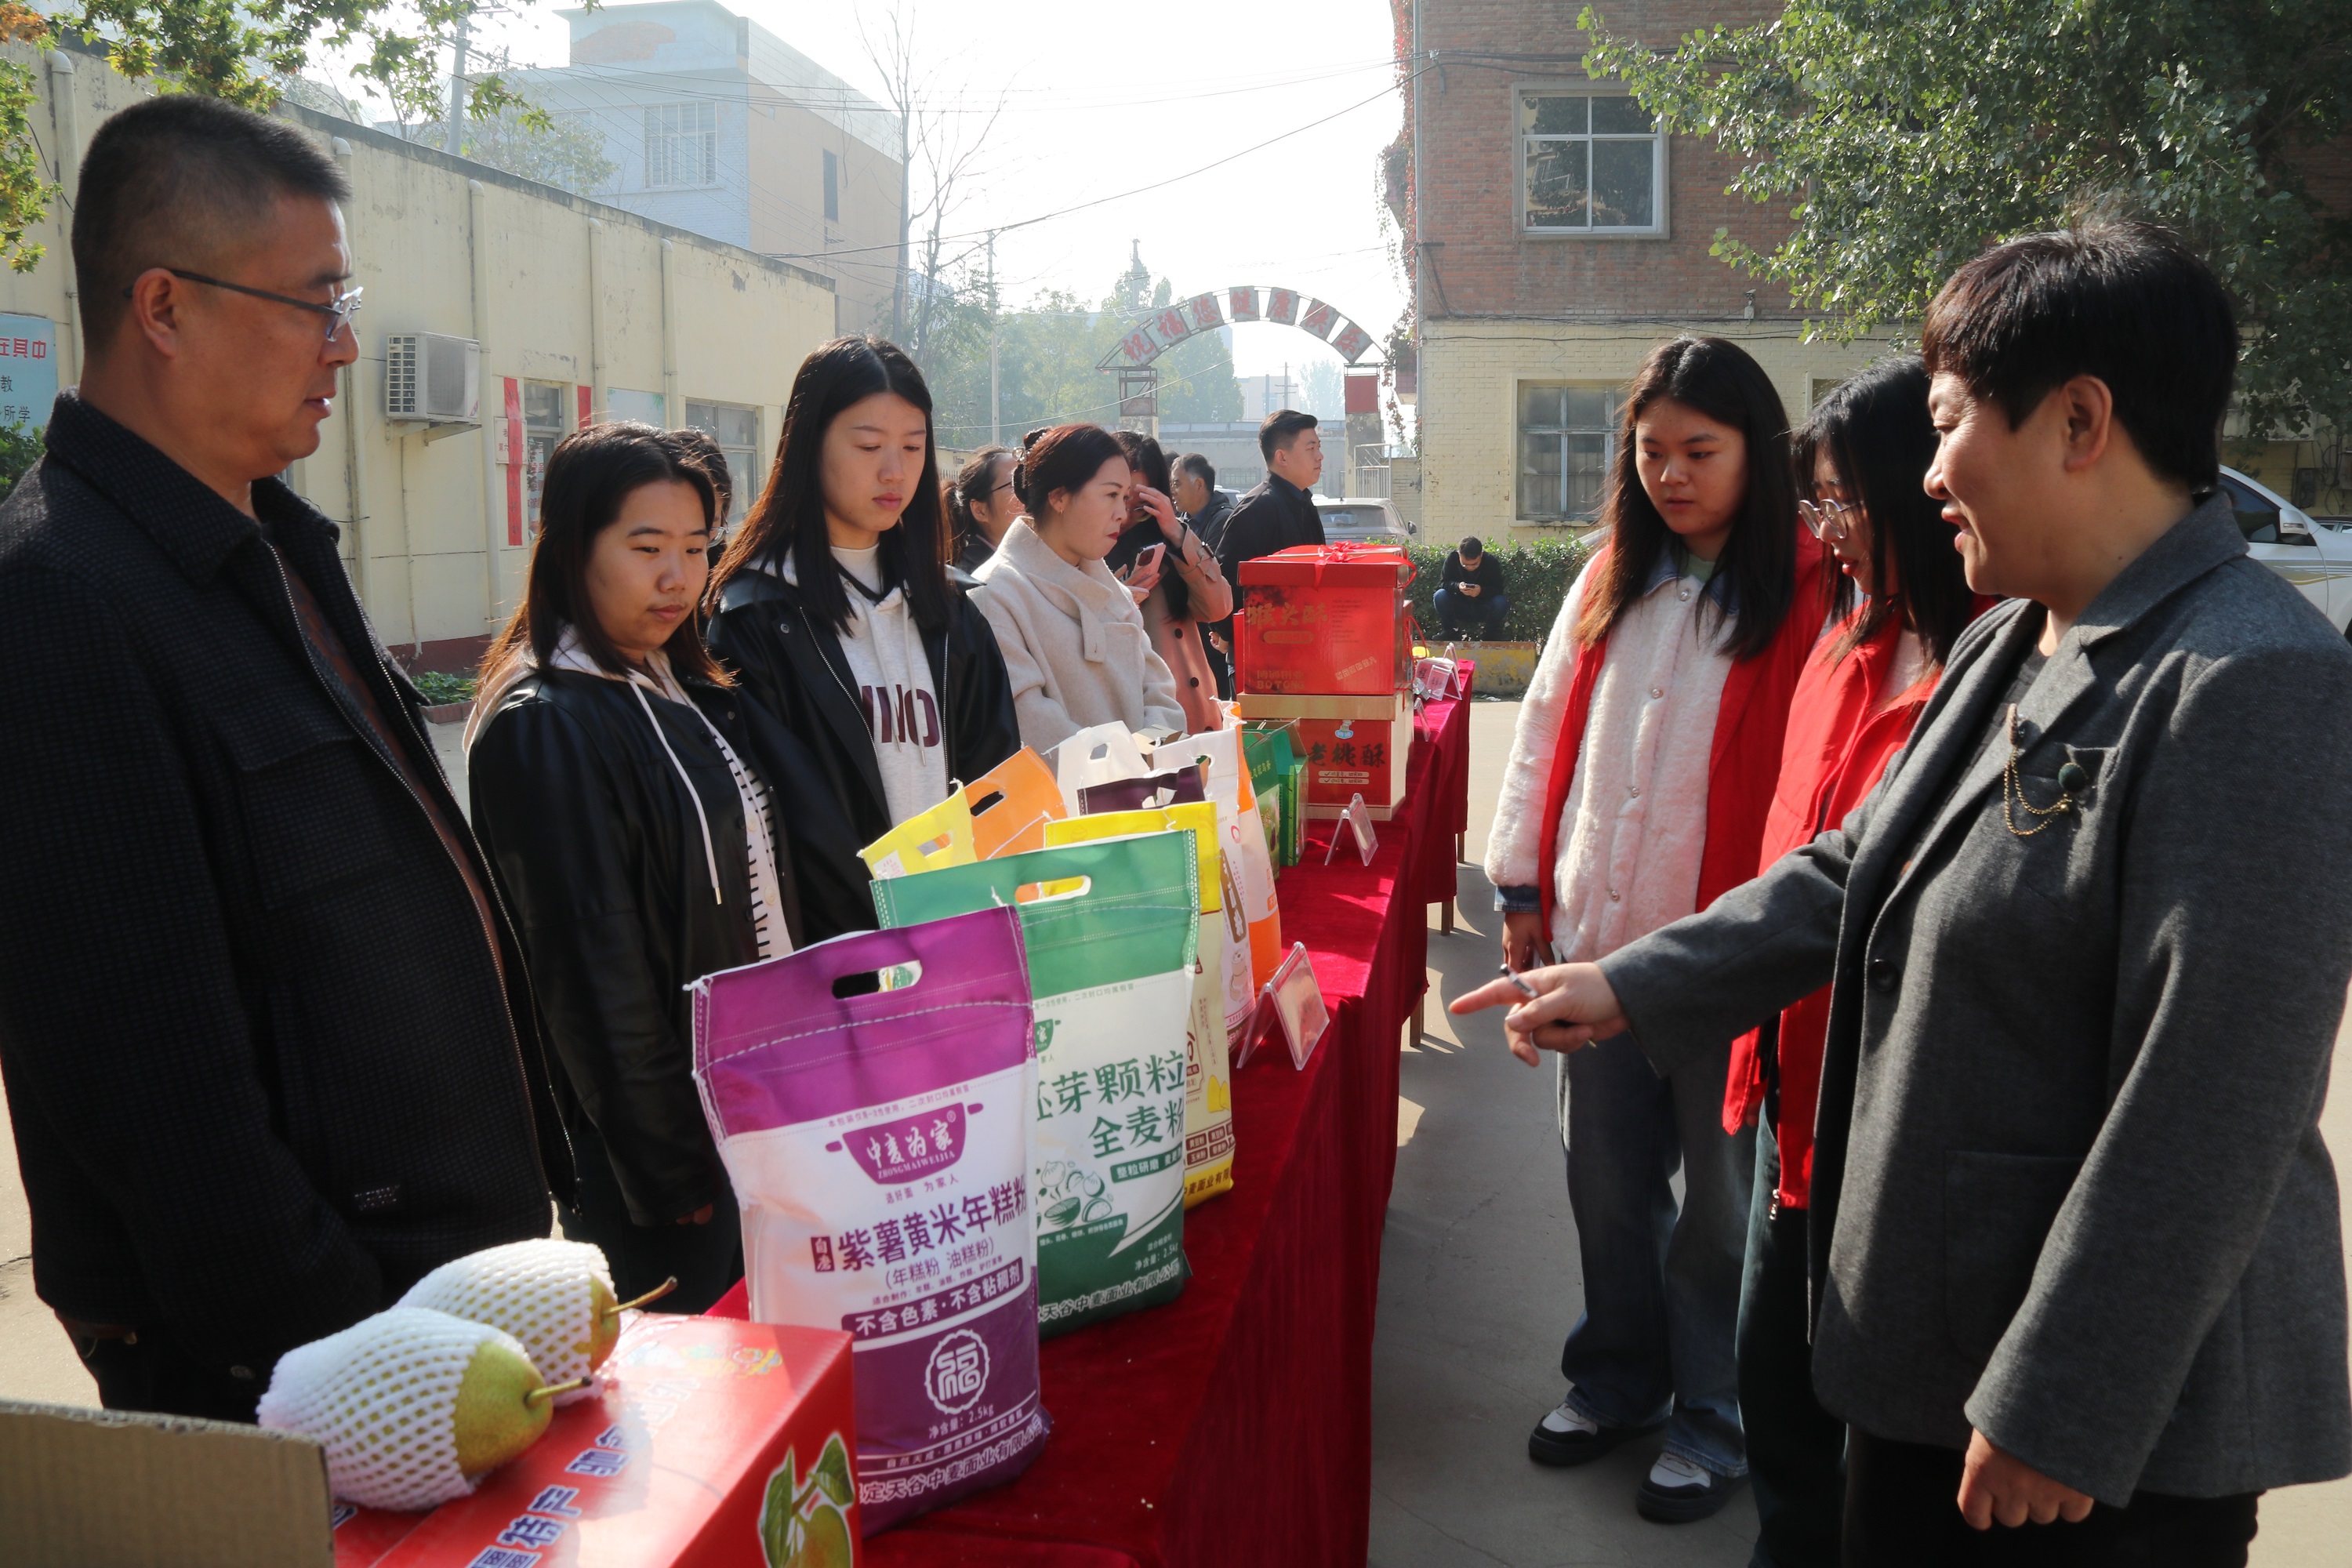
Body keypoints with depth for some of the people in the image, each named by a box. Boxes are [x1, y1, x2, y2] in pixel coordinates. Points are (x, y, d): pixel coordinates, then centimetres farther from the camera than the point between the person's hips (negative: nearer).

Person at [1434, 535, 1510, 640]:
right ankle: (1451, 632, -6)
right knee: (1440, 596, -27)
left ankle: (1489, 635, -4)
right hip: (1459, 607, 1)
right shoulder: (1452, 558, -16)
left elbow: (1498, 589, -17)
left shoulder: (1492, 563, -18)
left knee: (1501, 602, -31)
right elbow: (1443, 583, -14)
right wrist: (1457, 586, -37)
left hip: (1483, 610, -1)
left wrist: (1482, 591, -38)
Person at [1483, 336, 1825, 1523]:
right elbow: (1546, 729, 13)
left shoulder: (1807, 593, -8)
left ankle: (1714, 1421, 28)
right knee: (1606, 1180, 17)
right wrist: (1523, 885, 11)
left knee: (1722, 1201, 9)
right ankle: (1616, 1381, 37)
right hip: (1599, 935, 5)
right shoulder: (1610, 582, 9)